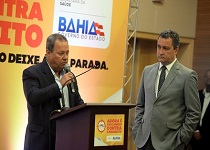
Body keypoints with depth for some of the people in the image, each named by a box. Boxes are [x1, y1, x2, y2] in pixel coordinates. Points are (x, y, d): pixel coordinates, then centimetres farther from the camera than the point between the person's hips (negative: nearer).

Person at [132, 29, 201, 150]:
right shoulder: (147, 71, 11)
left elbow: (194, 113, -4)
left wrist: (181, 139, -7)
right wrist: (136, 130, 7)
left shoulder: (188, 75, -5)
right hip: (144, 139, 4)